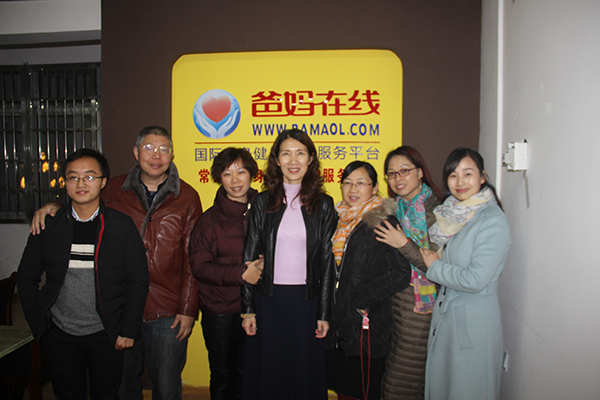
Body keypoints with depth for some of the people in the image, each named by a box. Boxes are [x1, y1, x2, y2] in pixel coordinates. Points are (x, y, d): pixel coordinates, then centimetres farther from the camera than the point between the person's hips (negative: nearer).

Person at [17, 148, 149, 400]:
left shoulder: (122, 226, -8)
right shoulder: (47, 226, -2)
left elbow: (138, 281, -5)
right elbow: (26, 278, 7)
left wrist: (129, 331, -8)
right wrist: (37, 323, 2)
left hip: (106, 336, -1)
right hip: (59, 335, 2)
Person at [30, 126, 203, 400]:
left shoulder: (187, 197, -2)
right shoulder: (115, 189, 2)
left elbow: (194, 259, -2)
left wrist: (187, 309, -5)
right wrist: (54, 207, -2)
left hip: (167, 314, -2)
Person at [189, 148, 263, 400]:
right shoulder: (210, 219, -5)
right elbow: (199, 266, -9)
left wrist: (263, 266, -7)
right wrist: (241, 274, -19)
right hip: (220, 312, -2)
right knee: (222, 376, 14)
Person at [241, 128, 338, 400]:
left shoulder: (323, 205, 0)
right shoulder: (263, 202, 1)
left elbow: (327, 261, 1)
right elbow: (250, 256, 3)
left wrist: (324, 313, -1)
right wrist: (248, 308, 0)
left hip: (306, 300, 0)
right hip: (268, 299, 1)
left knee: (305, 374, 12)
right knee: (267, 372, 12)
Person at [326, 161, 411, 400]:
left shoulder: (384, 223, -12)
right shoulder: (339, 219, 8)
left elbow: (401, 274, -18)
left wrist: (360, 300, -15)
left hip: (367, 324, -6)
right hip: (338, 324, 6)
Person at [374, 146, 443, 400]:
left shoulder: (436, 210, -13)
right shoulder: (395, 209, 9)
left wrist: (404, 244, -21)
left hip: (420, 302, -6)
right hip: (394, 296, 6)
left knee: (406, 373, 4)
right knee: (393, 365, 15)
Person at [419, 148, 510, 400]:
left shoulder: (493, 221, -18)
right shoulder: (453, 214, 5)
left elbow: (476, 280, -24)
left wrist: (435, 267, -12)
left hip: (475, 318, -7)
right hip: (445, 310, 7)